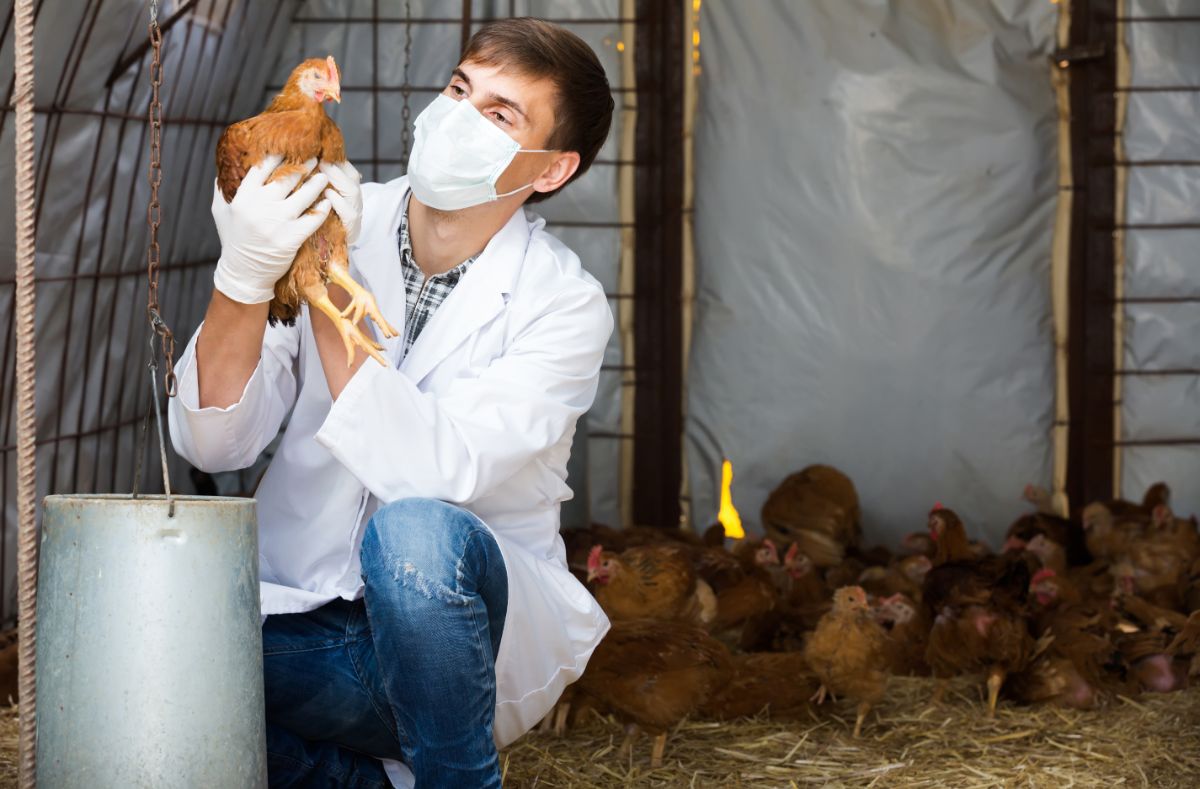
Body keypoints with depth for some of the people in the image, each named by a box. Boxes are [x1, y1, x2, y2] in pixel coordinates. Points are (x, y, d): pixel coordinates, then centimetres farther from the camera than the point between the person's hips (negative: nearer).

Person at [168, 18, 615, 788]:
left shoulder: (564, 304, -10)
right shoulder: (341, 224, -2)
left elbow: (435, 473, -27)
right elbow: (211, 443, -11)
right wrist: (246, 275, -28)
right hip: (305, 624, 3)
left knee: (413, 532, -36)